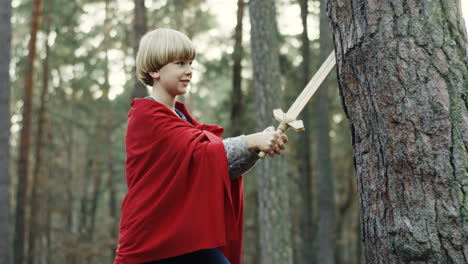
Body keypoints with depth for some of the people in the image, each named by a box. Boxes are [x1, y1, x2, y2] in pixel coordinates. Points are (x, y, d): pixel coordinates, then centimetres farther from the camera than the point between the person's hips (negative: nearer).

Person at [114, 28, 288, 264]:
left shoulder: (181, 117, 15)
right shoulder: (147, 116, -9)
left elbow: (221, 168, 4)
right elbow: (199, 152, -22)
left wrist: (257, 150, -12)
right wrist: (251, 141, -27)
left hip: (192, 239, 8)